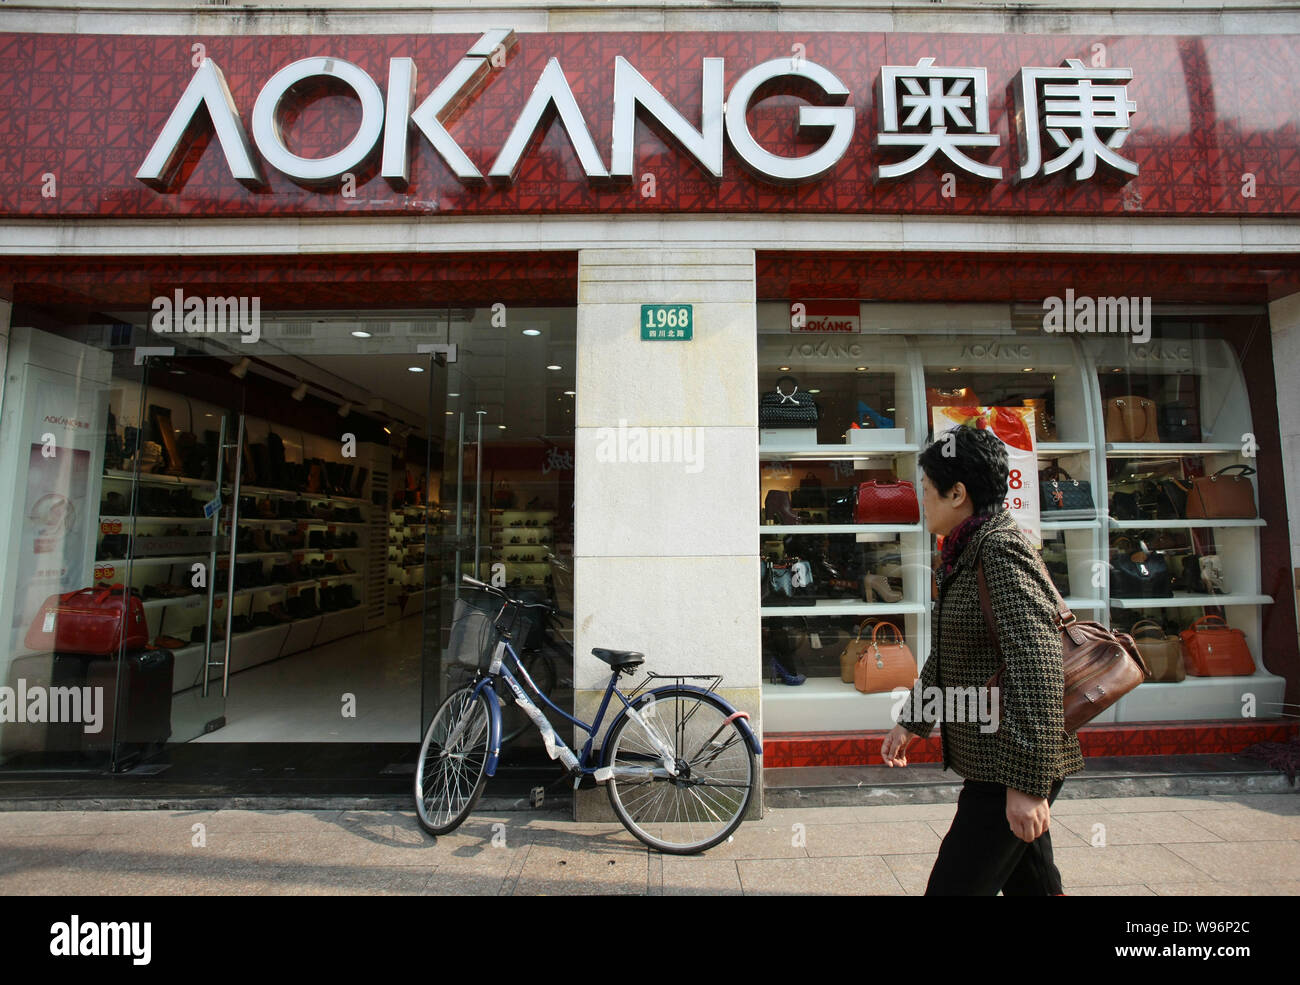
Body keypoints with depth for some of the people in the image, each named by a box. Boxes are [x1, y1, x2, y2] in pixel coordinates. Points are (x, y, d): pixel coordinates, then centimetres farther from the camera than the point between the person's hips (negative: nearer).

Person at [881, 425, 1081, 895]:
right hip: (991, 762, 9)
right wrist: (911, 722, 22)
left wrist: (1028, 781, -25)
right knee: (1031, 884, 22)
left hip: (1012, 767, -9)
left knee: (952, 887, -2)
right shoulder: (965, 555, 11)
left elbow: (1037, 666, -26)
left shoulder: (1001, 548, -19)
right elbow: (944, 655, 19)